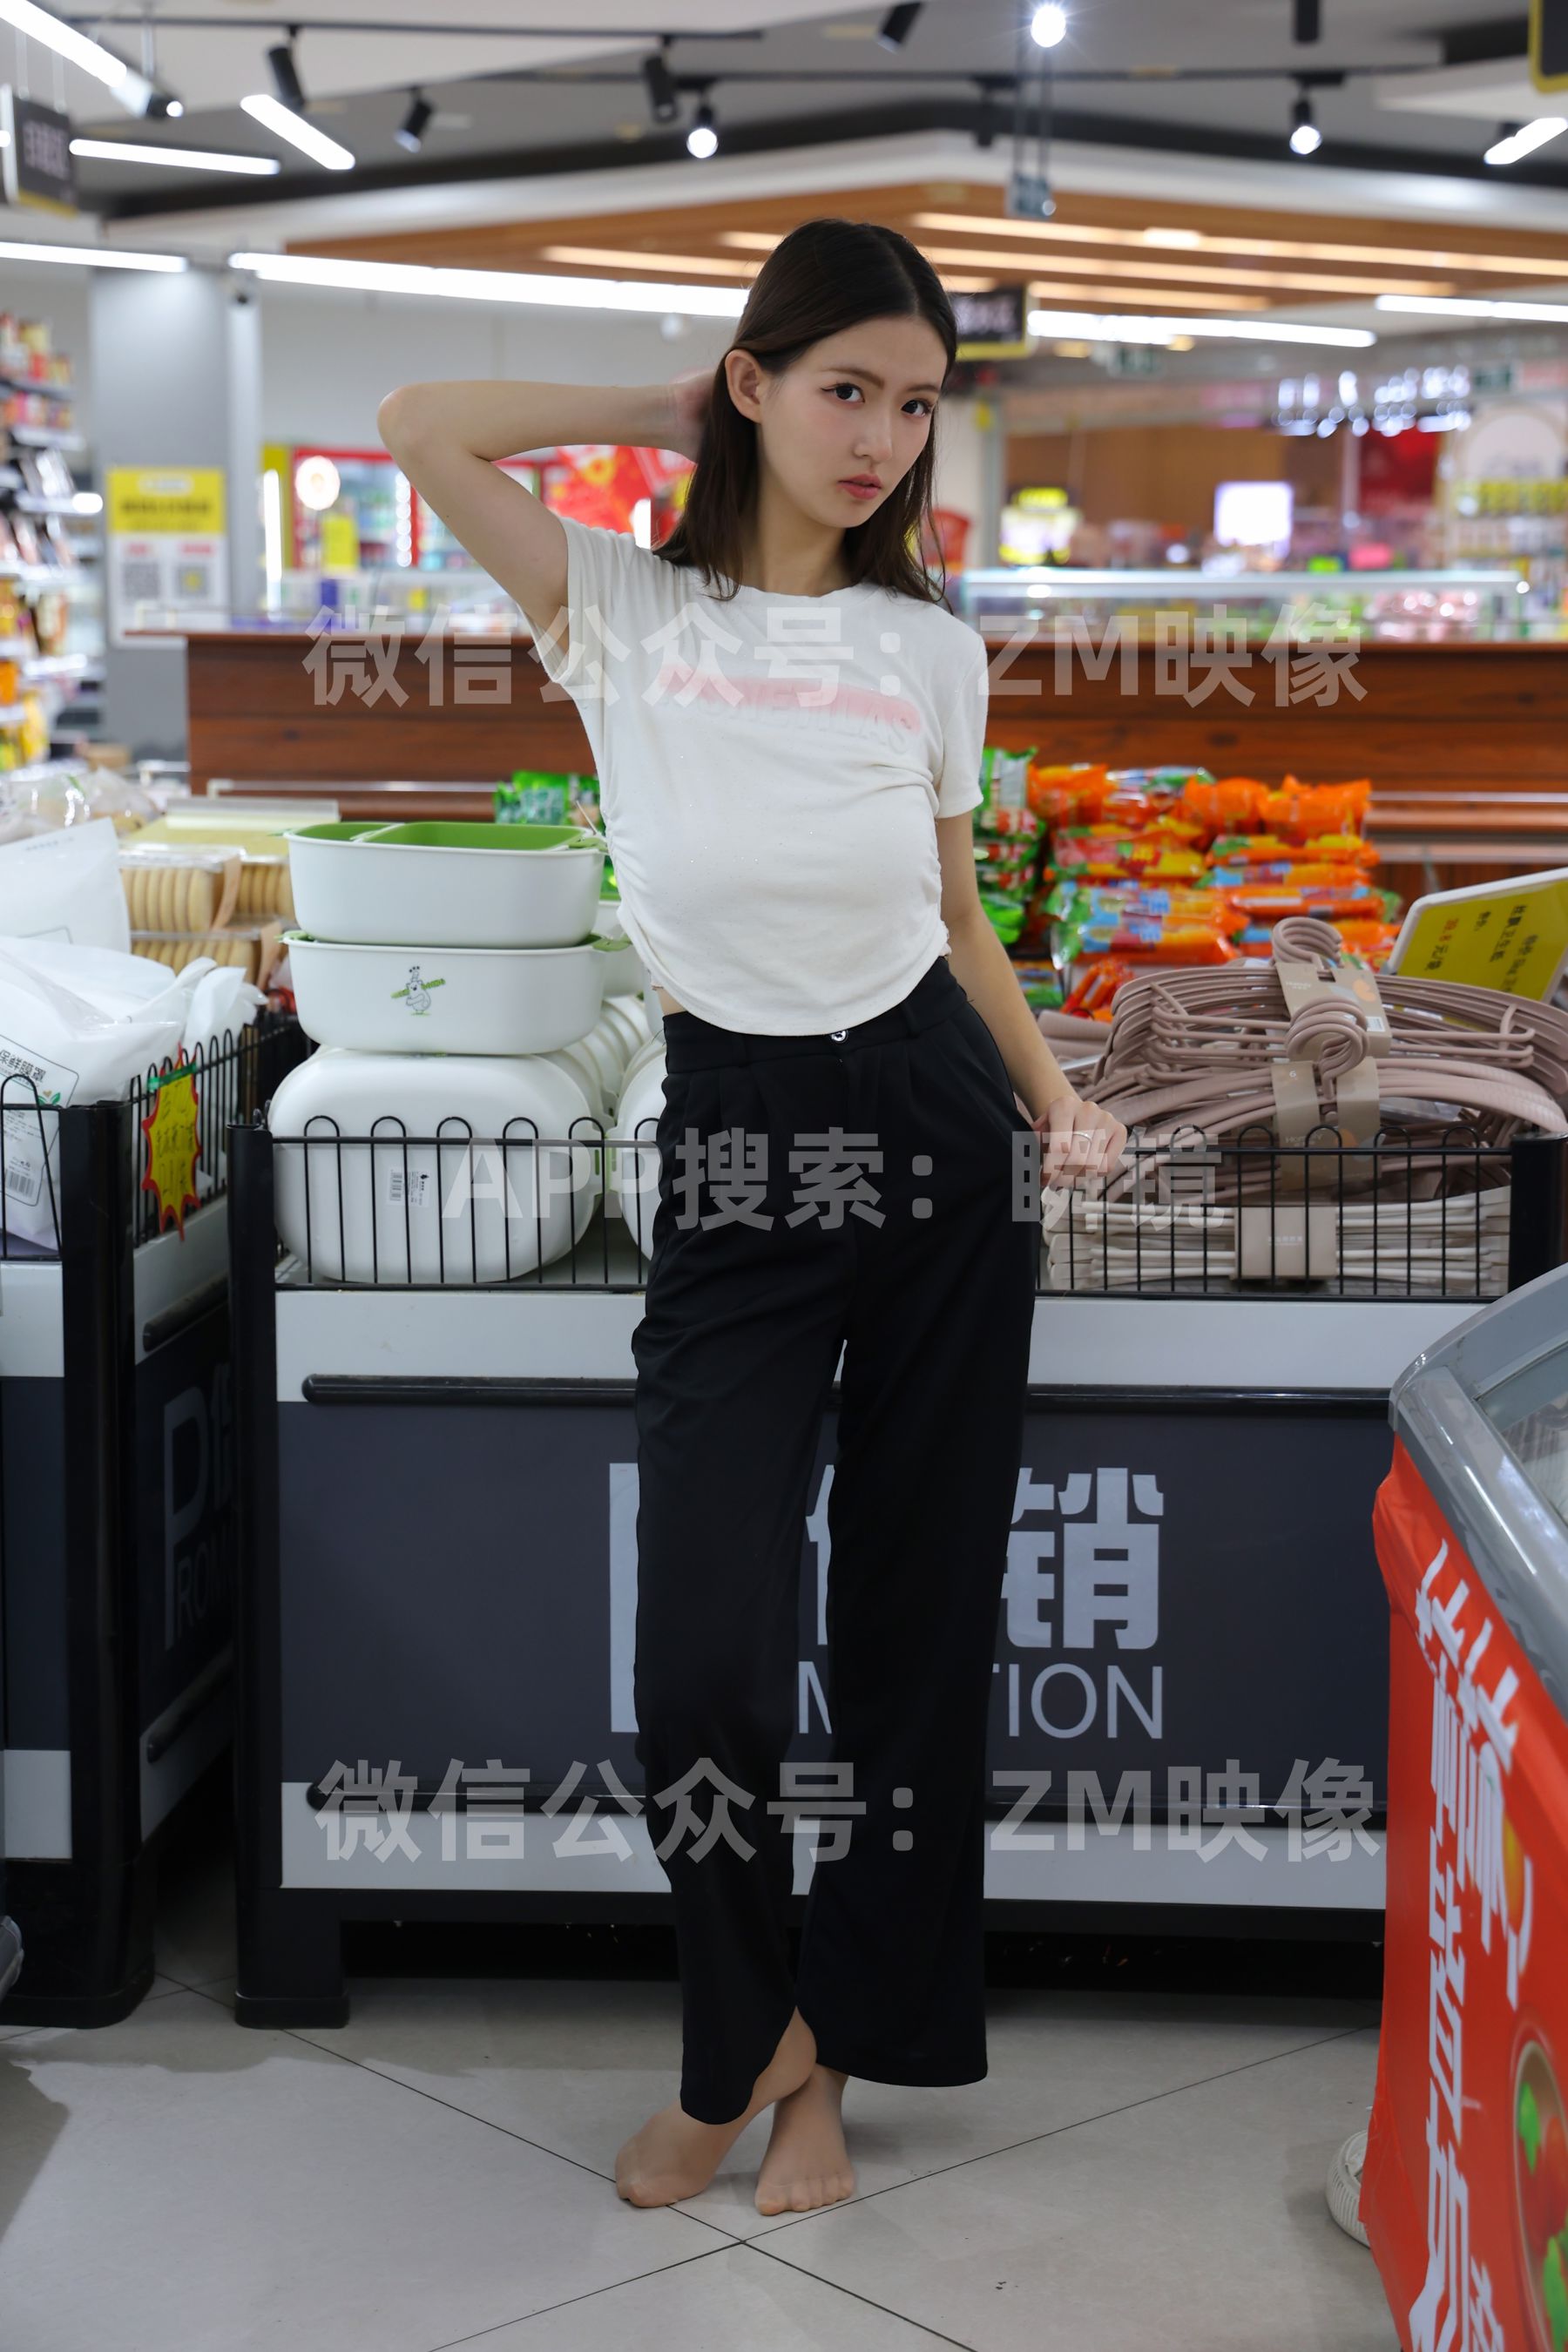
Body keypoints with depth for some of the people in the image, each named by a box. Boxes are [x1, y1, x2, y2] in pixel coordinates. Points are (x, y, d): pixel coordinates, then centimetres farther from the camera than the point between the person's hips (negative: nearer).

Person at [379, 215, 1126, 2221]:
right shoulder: (627, 611, 1)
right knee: (705, 1654, -8)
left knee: (918, 1626, 6)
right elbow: (421, 432, -10)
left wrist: (1053, 1102, 5)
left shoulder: (933, 651, 8)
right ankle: (751, 2038, 19)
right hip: (734, 1149, -2)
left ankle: (822, 2046, 24)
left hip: (931, 1128, 2)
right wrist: (664, 412, 1)